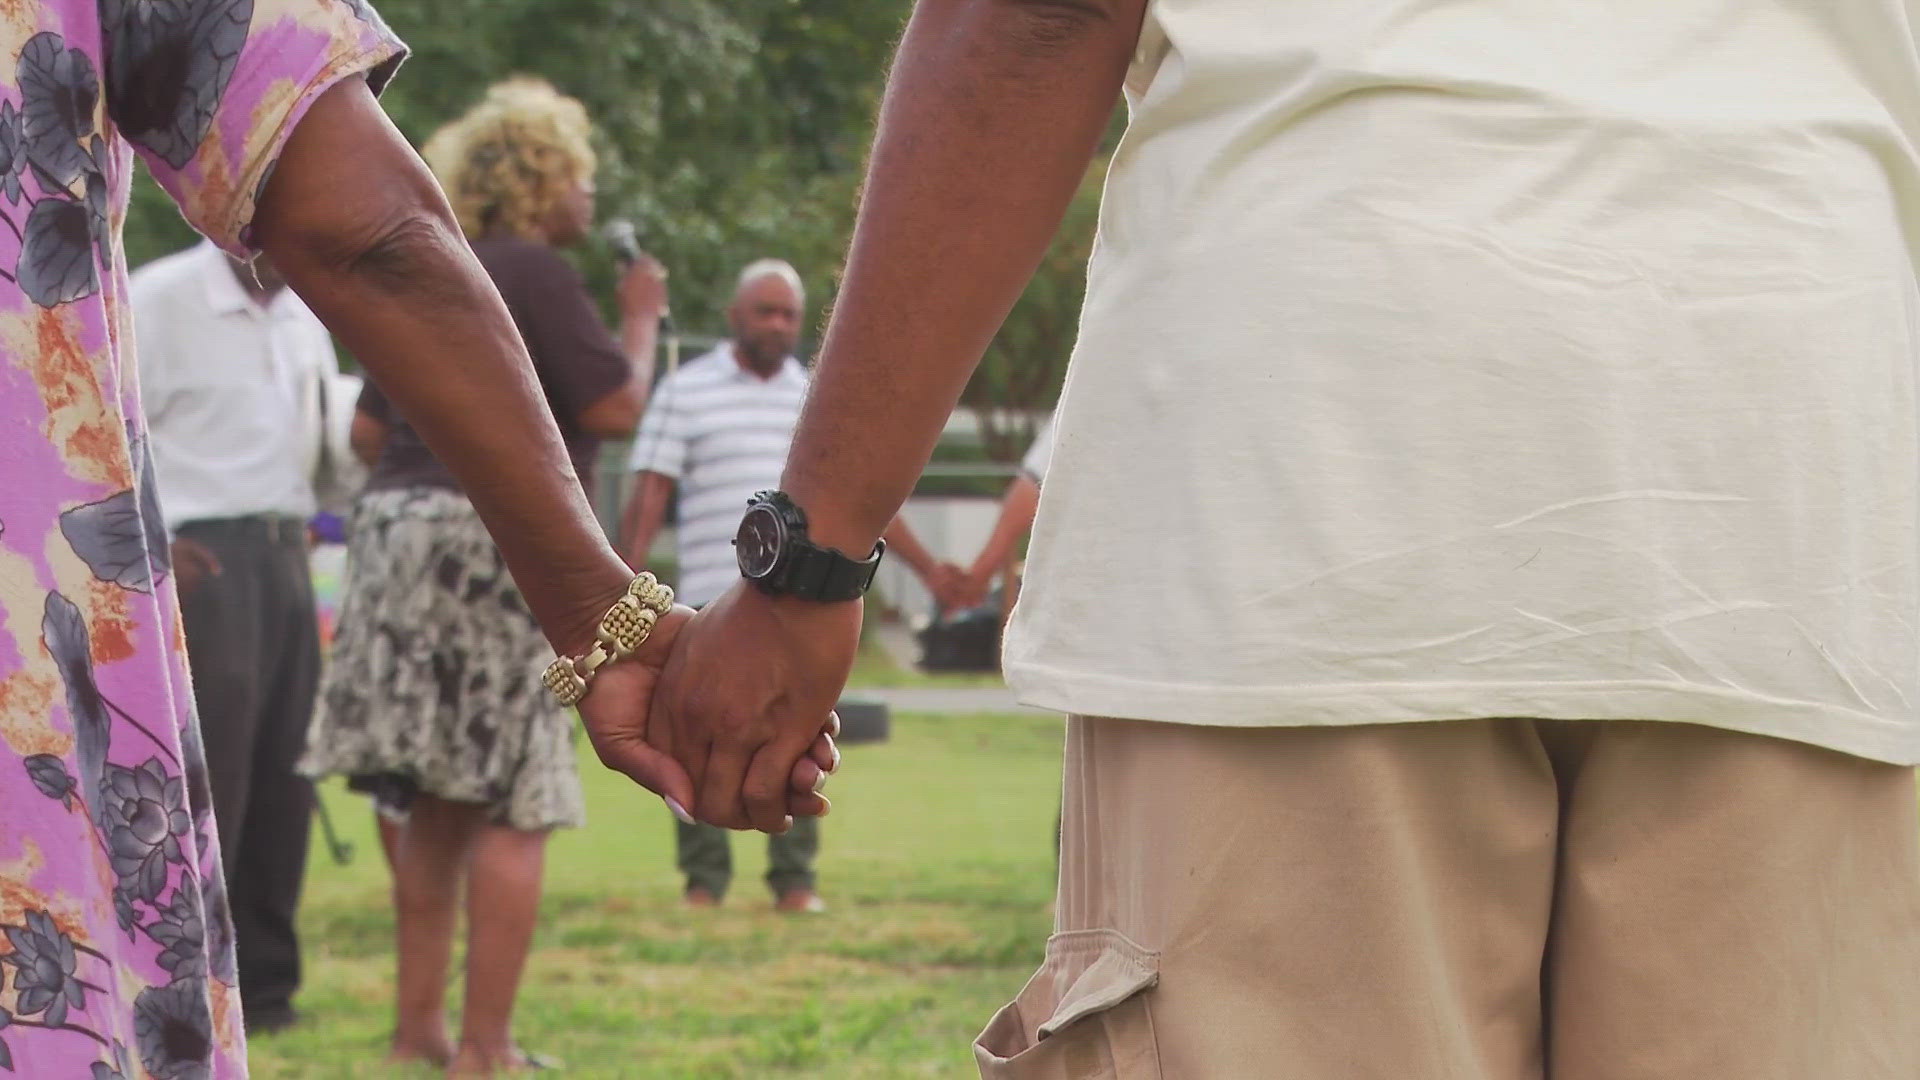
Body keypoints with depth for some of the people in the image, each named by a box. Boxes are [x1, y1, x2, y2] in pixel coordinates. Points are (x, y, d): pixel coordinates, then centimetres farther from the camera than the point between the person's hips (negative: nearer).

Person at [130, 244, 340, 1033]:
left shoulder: (303, 316, 15)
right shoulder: (160, 301, -6)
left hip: (285, 554, 7)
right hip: (202, 560, -7)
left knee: (283, 778, 6)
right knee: (203, 772, -9)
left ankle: (264, 987, 14)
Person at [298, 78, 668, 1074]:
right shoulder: (534, 274, -10)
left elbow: (368, 429, 17)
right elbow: (616, 408, -13)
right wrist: (642, 320, 2)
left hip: (399, 533, 9)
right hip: (494, 545, -9)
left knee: (433, 806, 14)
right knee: (512, 813, -5)